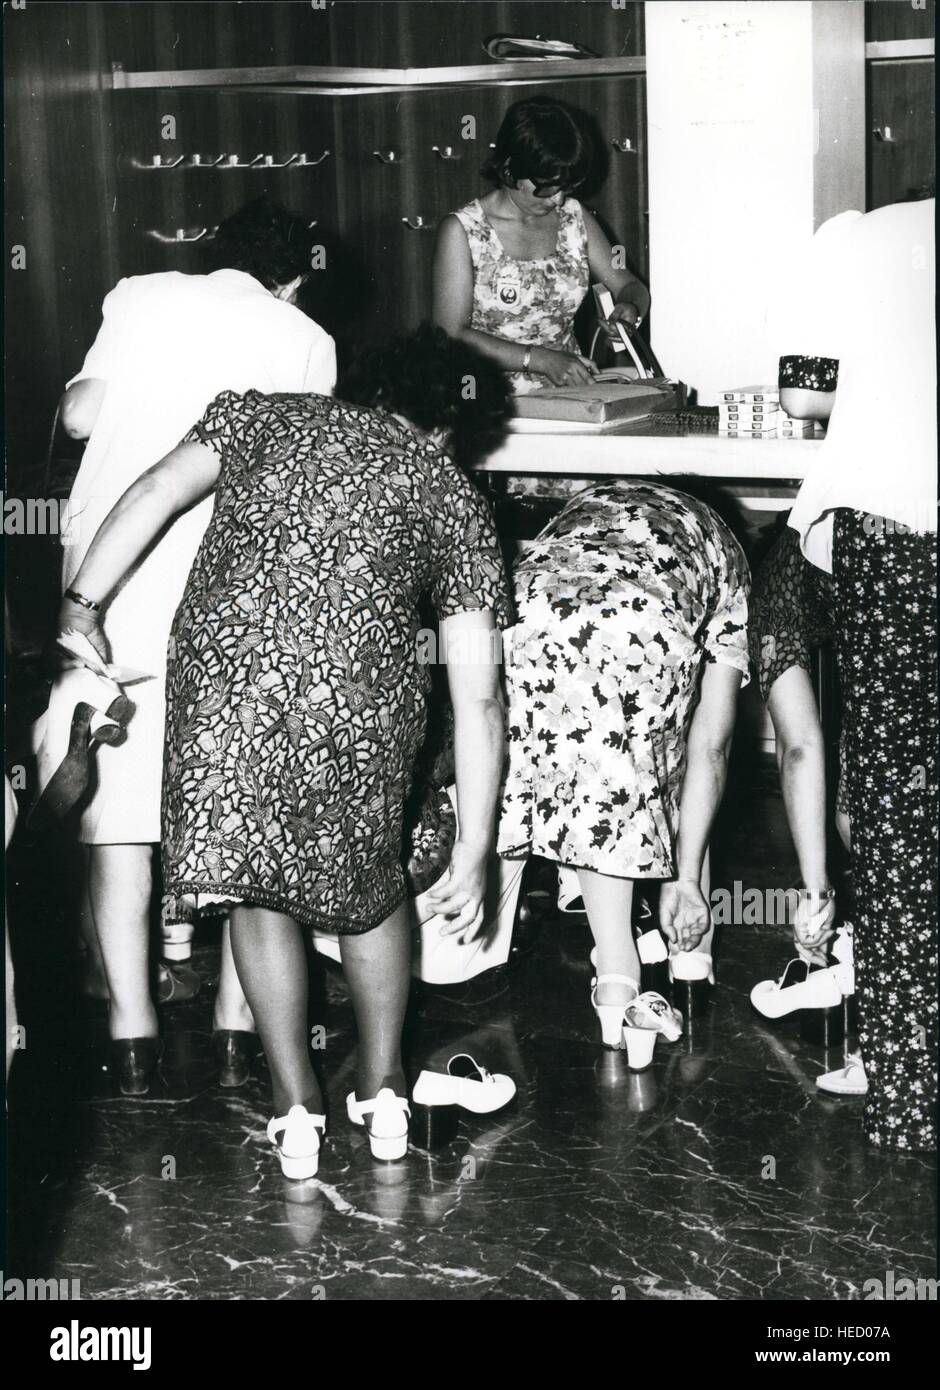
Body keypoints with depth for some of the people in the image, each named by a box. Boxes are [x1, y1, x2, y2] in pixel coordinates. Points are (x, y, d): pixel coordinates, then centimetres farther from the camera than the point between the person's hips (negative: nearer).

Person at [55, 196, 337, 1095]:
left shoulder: (139, 297, 12)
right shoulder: (305, 339, 10)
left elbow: (79, 415, 6)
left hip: (114, 573, 1)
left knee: (116, 809, 7)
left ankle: (131, 1029, 8)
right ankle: (236, 1019, 15)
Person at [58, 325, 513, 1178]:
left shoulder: (271, 417, 23)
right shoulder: (454, 500, 19)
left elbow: (158, 493, 6)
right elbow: (478, 698, 13)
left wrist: (81, 608, 5)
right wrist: (472, 854, 15)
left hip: (226, 683, 0)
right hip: (363, 702, 0)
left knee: (256, 890, 20)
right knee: (370, 885, 26)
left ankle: (297, 1108, 27)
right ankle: (381, 1094, 37)